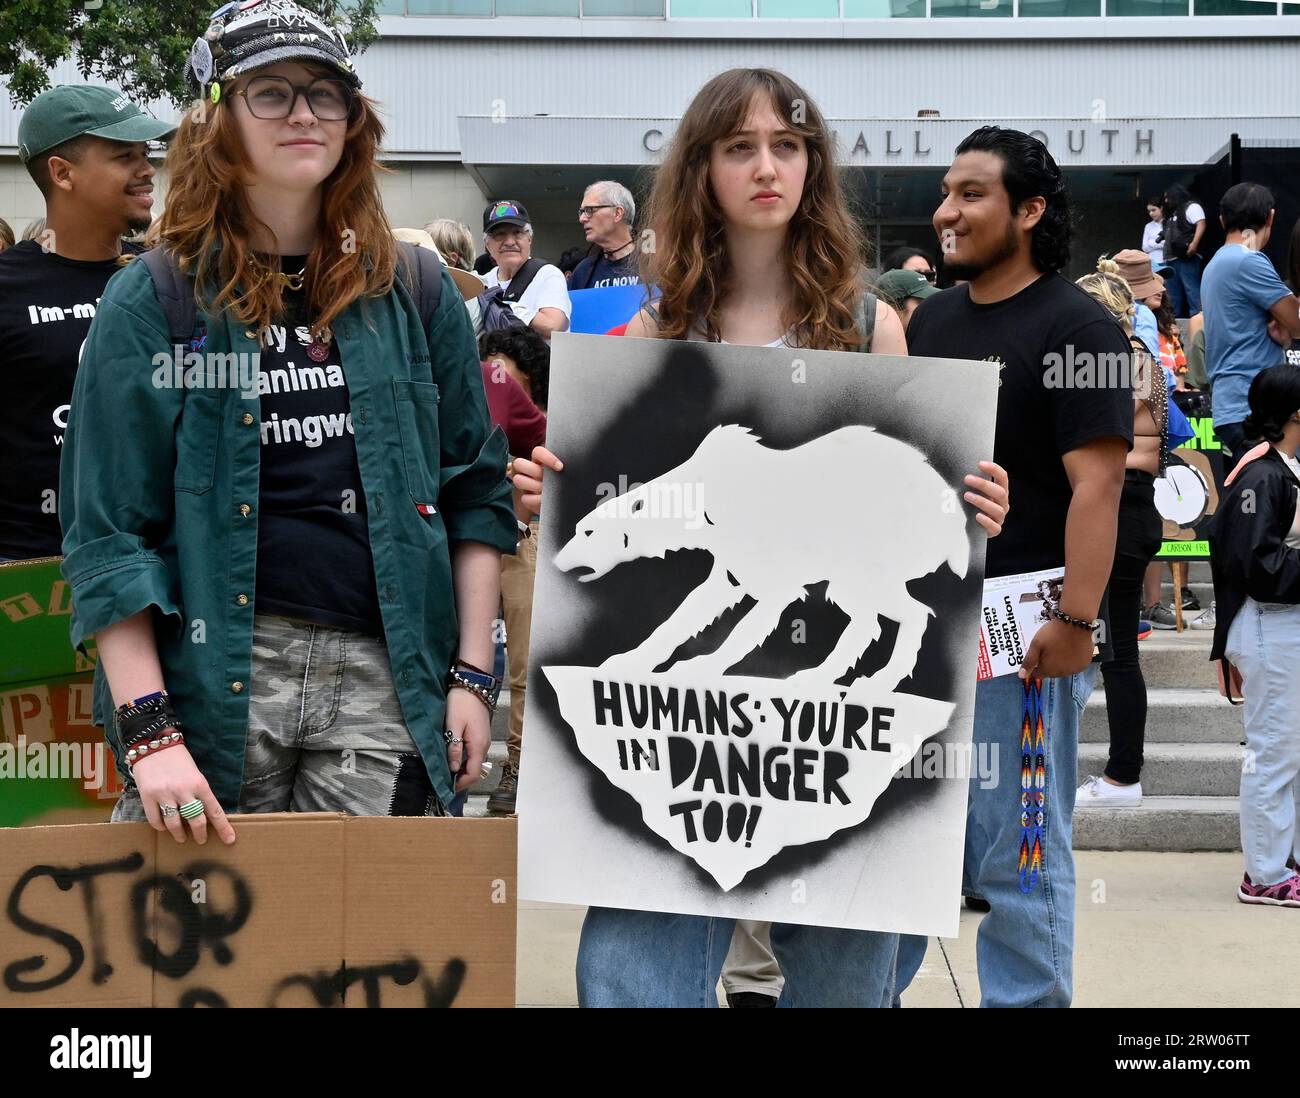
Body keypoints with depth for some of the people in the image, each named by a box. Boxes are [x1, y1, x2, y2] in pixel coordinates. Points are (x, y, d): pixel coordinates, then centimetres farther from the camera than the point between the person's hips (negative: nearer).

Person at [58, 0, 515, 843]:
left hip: (383, 677, 2)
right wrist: (147, 732, -11)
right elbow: (107, 532, -2)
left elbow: (476, 494, 12)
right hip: (209, 674, -2)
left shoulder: (414, 292, 10)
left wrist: (473, 675, 3)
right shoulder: (153, 303, 2)